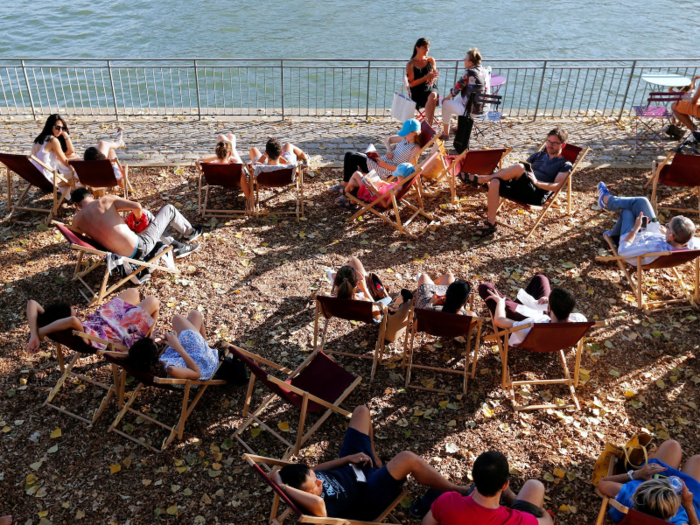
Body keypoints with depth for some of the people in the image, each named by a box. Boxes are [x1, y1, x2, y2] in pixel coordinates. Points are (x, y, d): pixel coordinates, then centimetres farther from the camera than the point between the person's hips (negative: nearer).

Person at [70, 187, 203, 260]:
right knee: (169, 209, 16)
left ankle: (178, 247, 43)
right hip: (140, 247, -6)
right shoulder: (105, 200, -9)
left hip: (126, 256, 6)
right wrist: (137, 219, 8)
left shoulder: (76, 220, 4)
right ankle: (189, 232, 41)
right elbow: (137, 206, -15)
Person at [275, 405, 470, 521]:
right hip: (367, 496, -7)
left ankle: (373, 458, 36)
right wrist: (283, 487, -56)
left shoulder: (305, 477, -18)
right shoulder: (317, 509, -38)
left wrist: (348, 458, -9)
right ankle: (457, 491, -7)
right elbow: (317, 503, -62)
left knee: (362, 411, 10)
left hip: (350, 469, 7)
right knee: (408, 459, -35)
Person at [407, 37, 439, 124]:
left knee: (433, 96, -34)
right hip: (417, 92, -2)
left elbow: (435, 77, 10)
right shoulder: (411, 64, 0)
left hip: (431, 88, 3)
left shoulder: (431, 60, 11)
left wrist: (432, 79, -16)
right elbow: (411, 84, -7)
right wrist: (426, 77, -18)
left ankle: (427, 123, -33)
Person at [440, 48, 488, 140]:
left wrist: (448, 97, 12)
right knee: (459, 98, 35)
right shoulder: (484, 71, 4)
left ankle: (445, 133, 20)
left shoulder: (469, 72, -18)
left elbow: (458, 87, -7)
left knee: (446, 103, 14)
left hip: (470, 109, -8)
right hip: (482, 108, 8)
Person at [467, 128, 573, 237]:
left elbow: (556, 186, -4)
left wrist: (537, 182, -19)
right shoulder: (538, 155, 28)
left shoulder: (565, 165, 12)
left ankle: (480, 179, -21)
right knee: (495, 182, -28)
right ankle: (490, 224, -24)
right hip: (519, 188, 5)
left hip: (537, 196, -5)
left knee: (519, 167, -32)